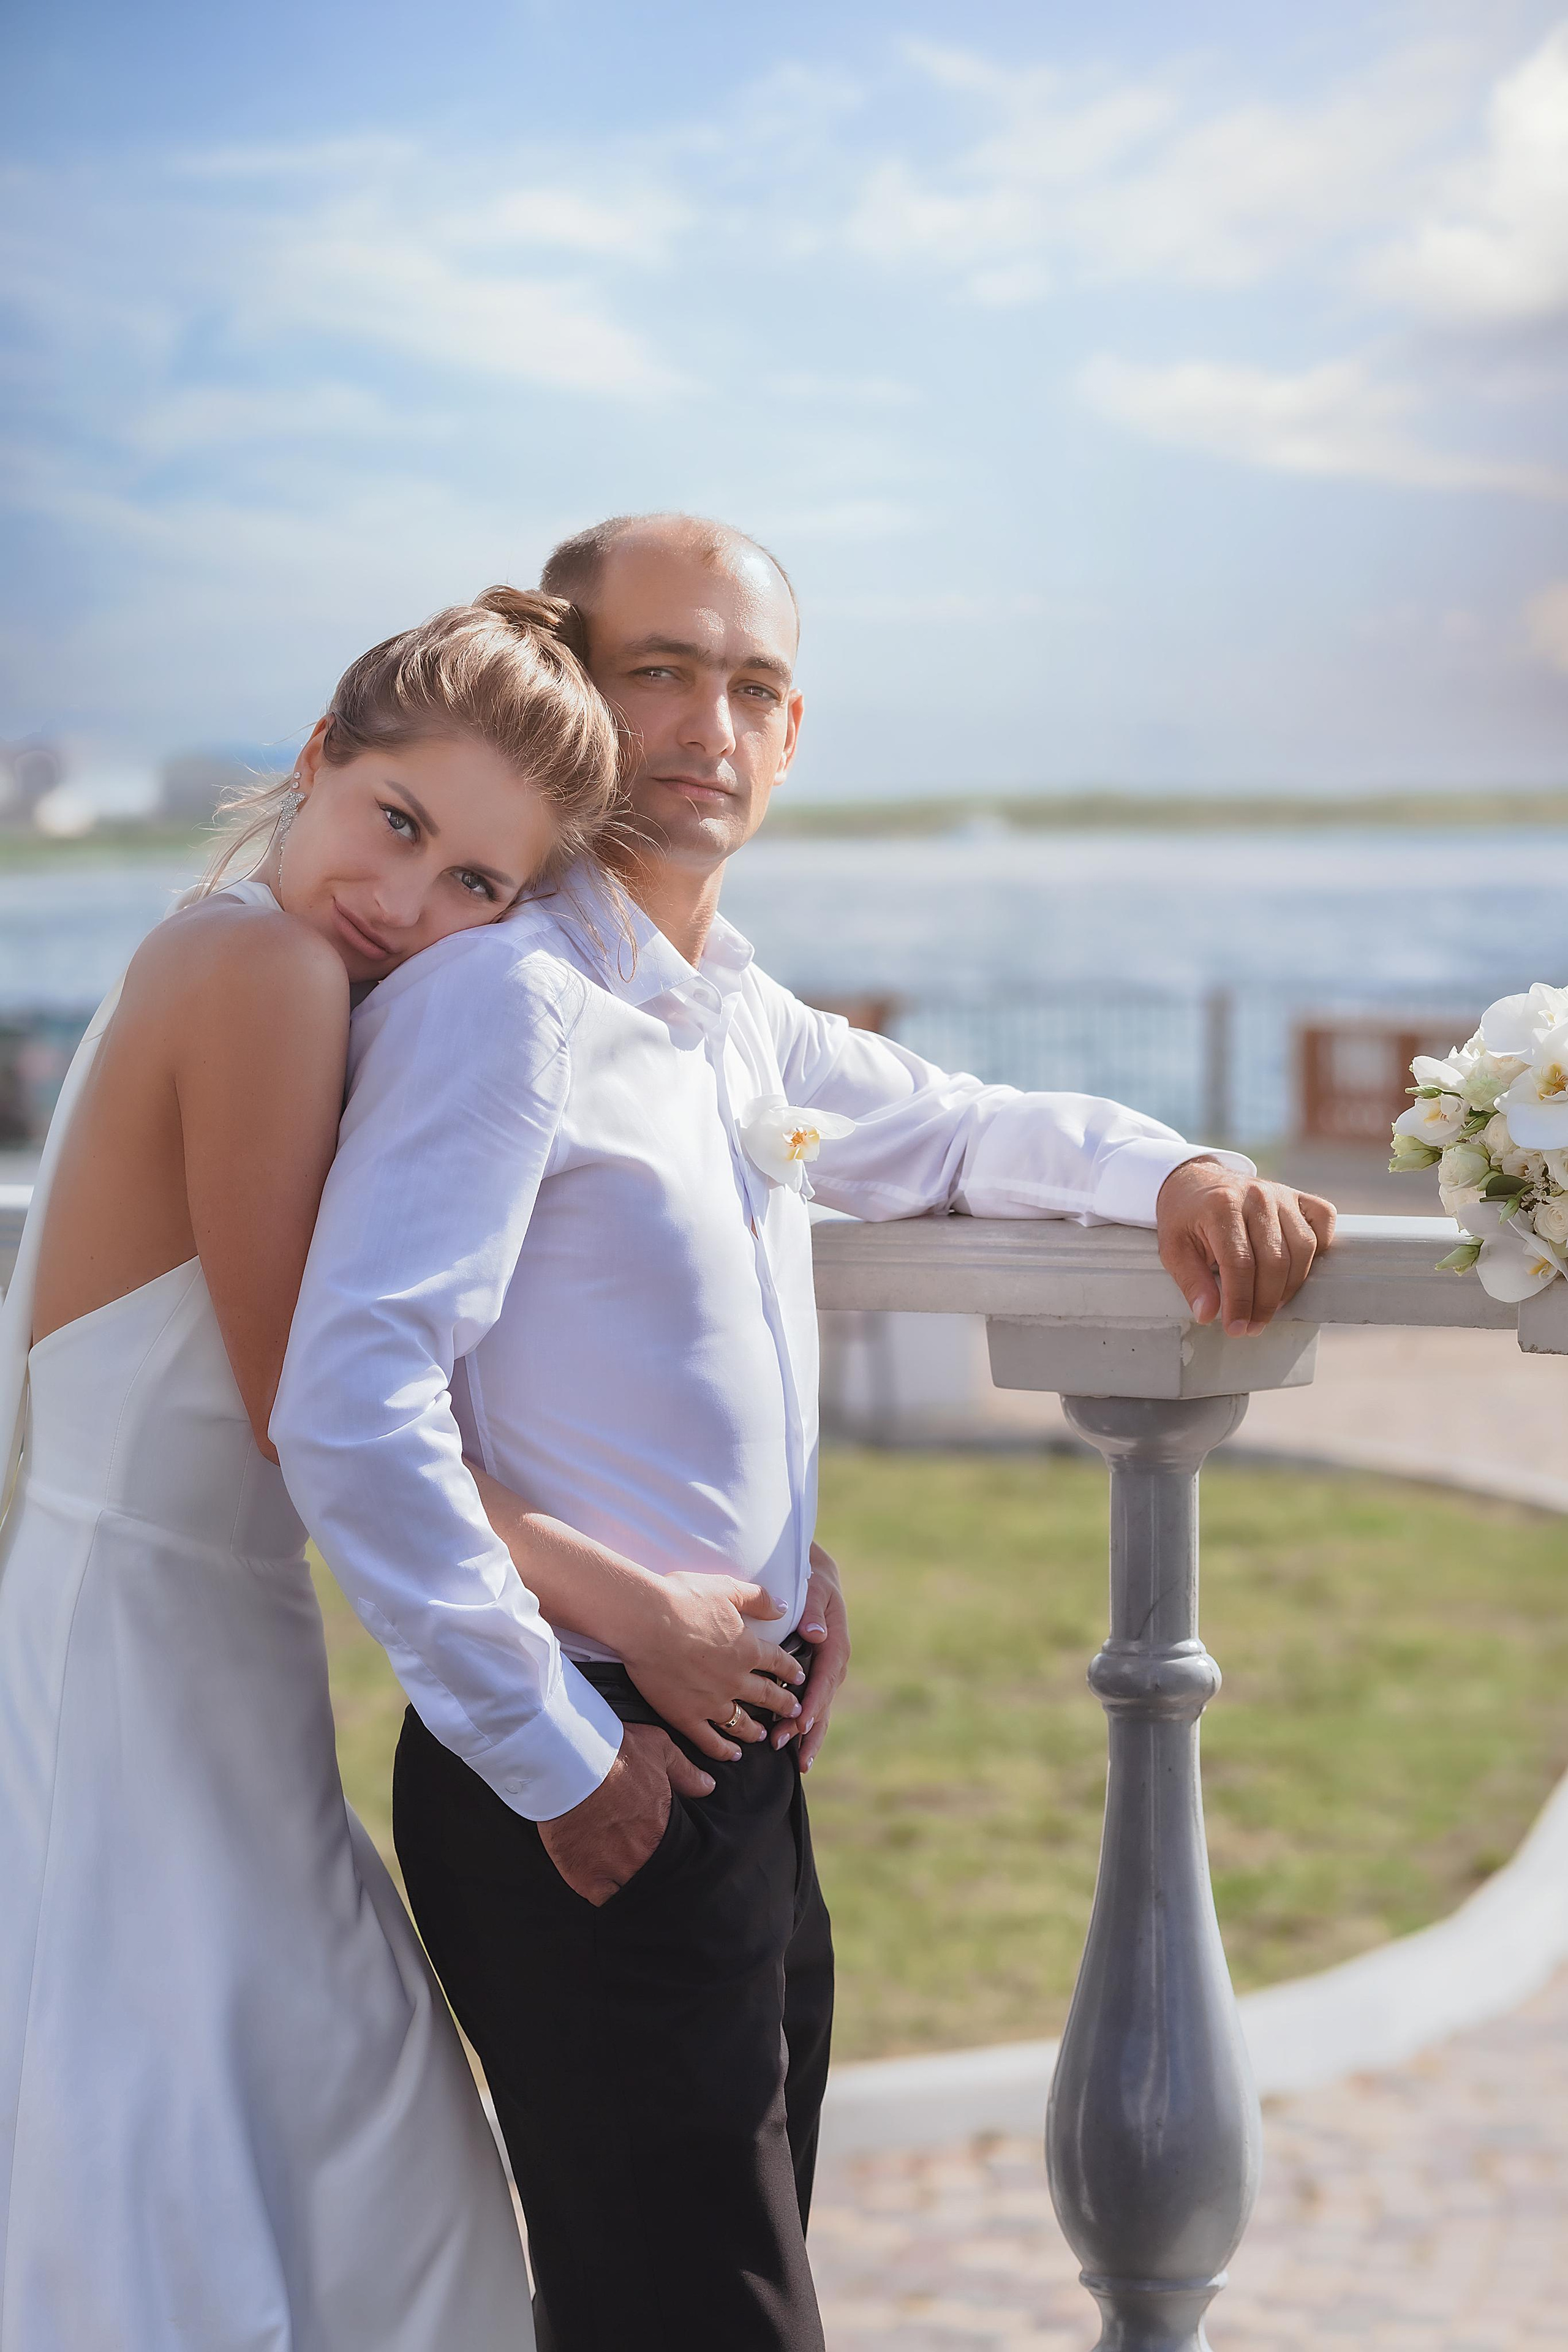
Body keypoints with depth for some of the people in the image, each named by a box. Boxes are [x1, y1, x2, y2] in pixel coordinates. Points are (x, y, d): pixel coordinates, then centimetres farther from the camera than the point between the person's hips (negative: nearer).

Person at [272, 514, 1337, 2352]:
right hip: (592, 1791, -9)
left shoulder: (738, 1014, 11)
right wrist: (556, 1764, -19)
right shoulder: (503, 999, -16)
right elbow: (351, 1413, -25)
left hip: (740, 1772, 9)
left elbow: (946, 1134, 30)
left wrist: (1172, 1173, 9)